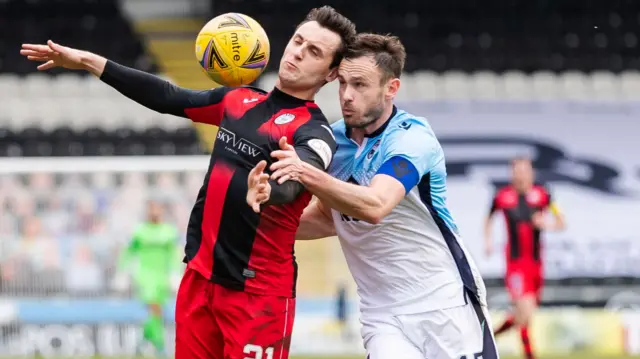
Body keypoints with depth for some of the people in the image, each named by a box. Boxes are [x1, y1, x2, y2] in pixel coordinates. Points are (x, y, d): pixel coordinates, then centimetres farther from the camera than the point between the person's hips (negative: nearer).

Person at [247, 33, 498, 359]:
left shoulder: (412, 138, -16)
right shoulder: (335, 139, 2)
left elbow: (375, 207, -34)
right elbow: (329, 218, 15)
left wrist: (308, 175, -48)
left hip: (445, 306, -4)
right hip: (382, 316, 4)